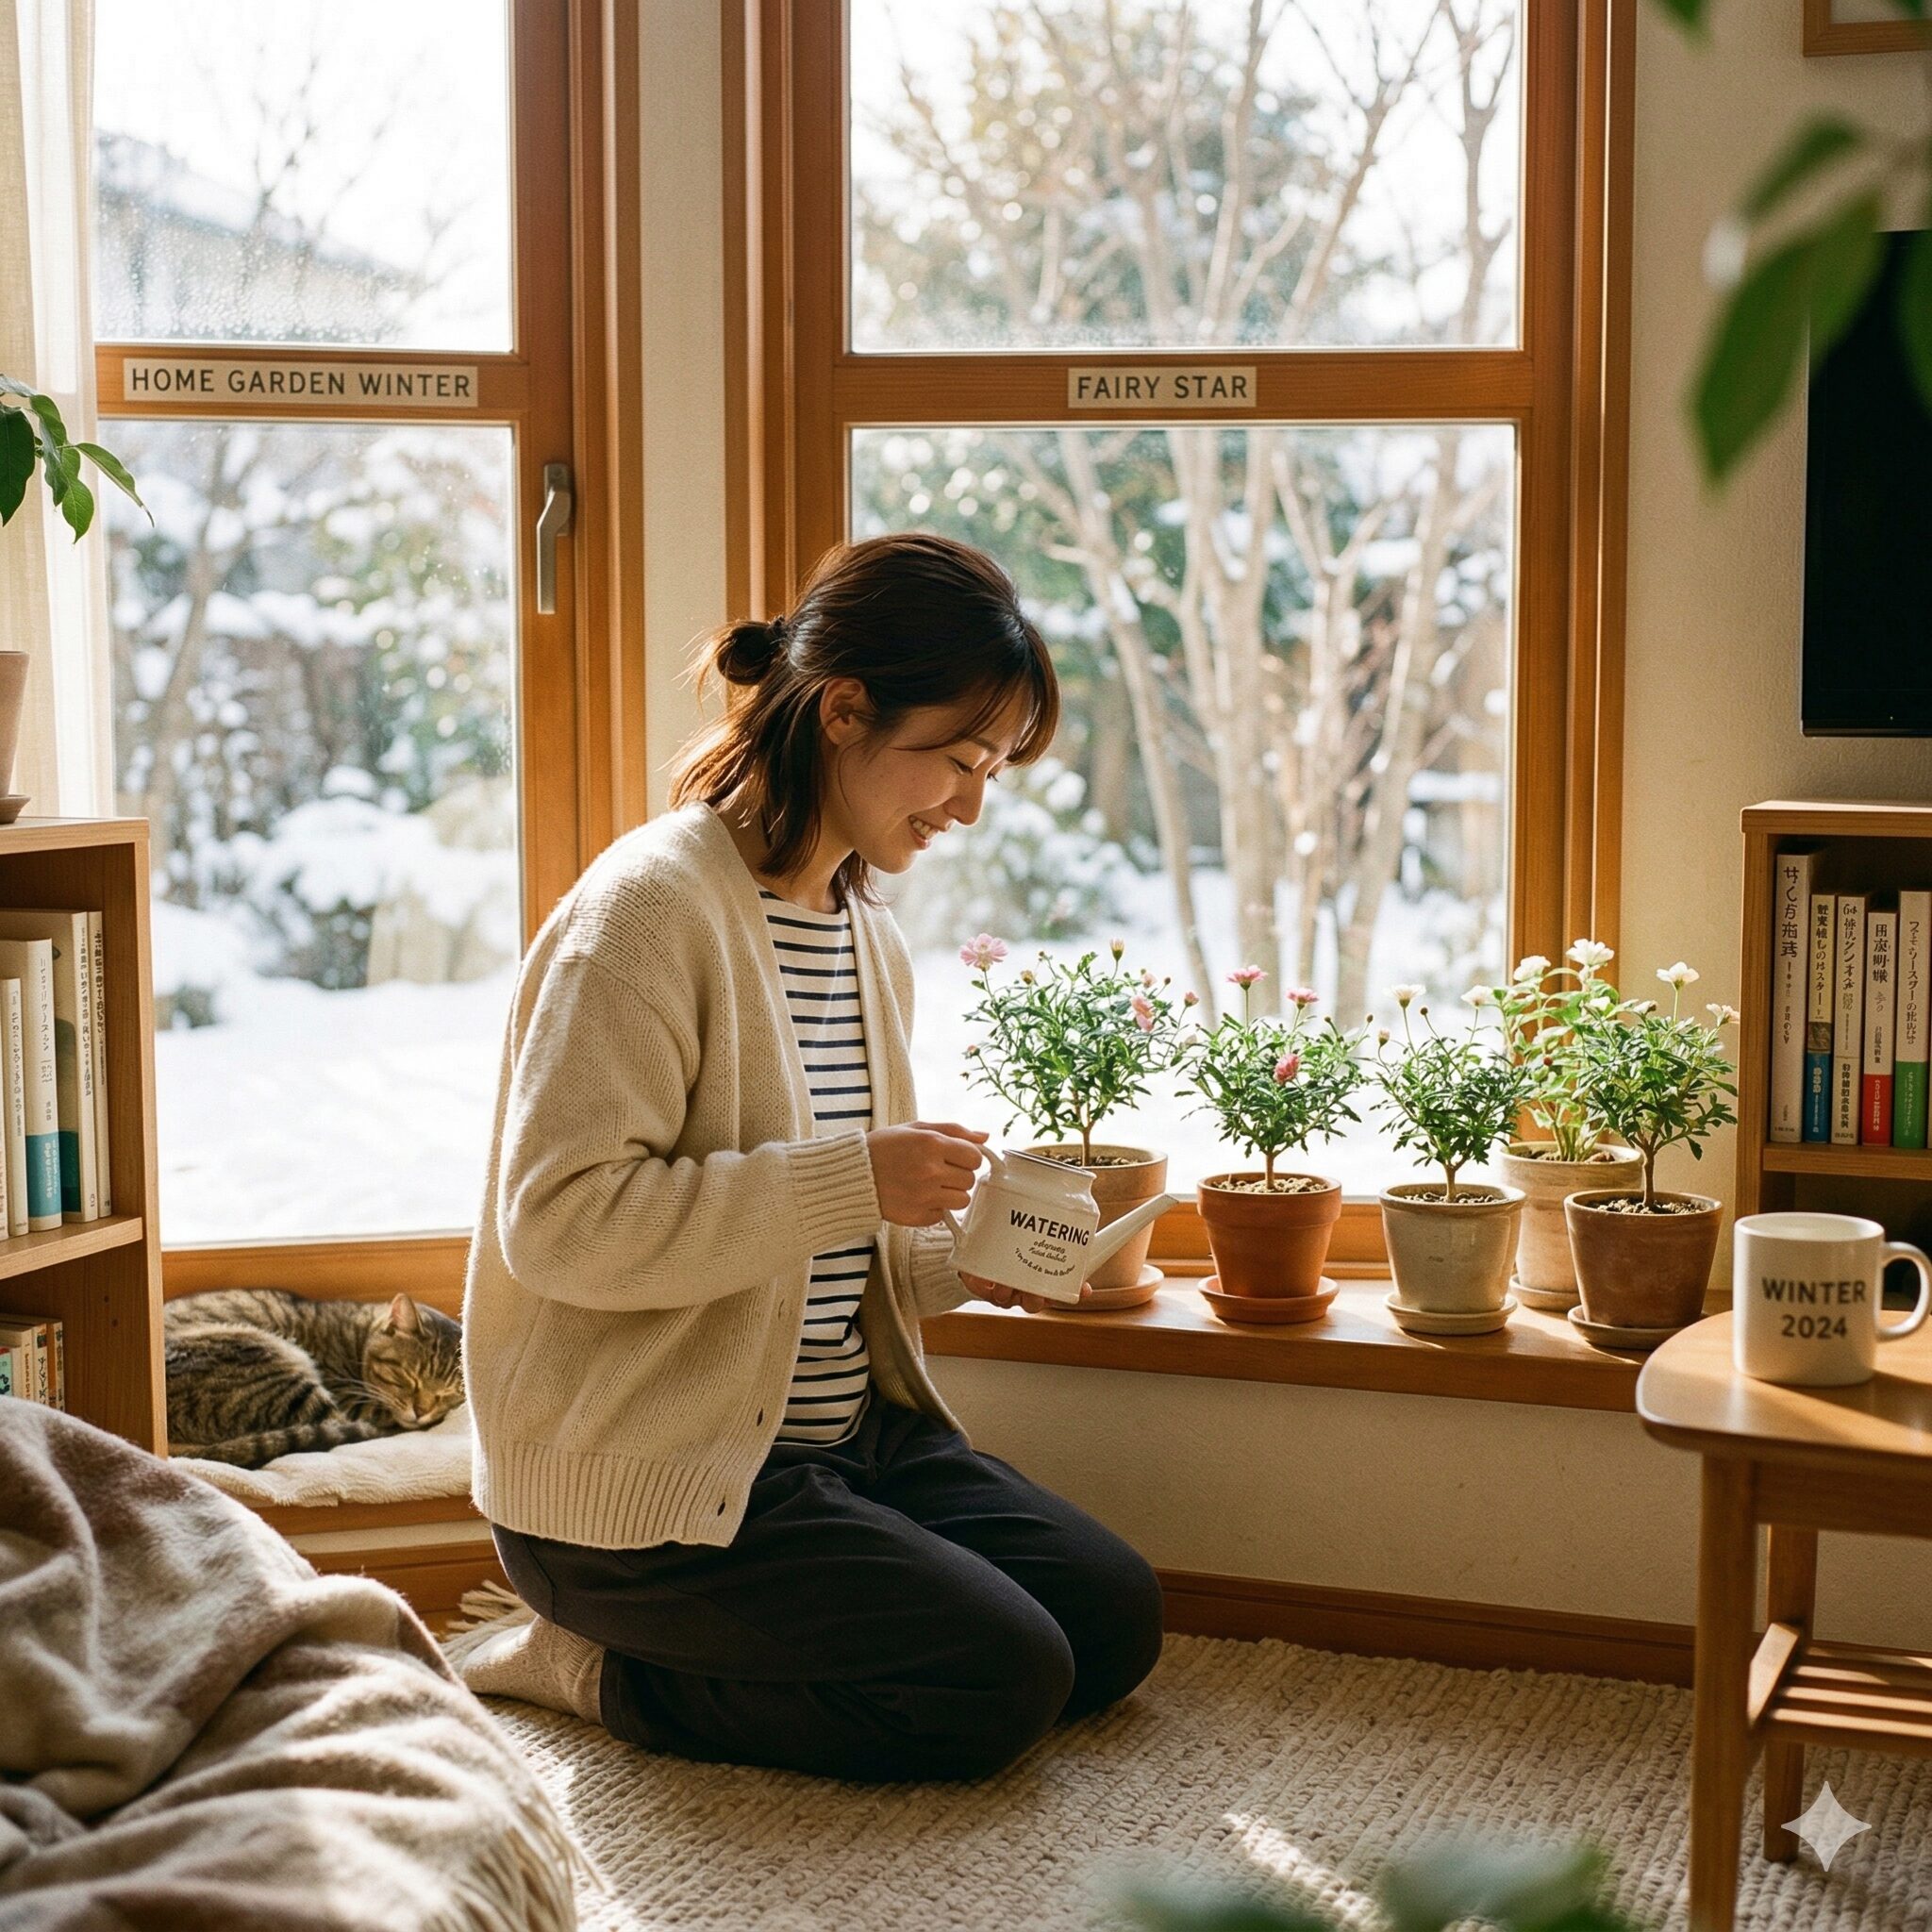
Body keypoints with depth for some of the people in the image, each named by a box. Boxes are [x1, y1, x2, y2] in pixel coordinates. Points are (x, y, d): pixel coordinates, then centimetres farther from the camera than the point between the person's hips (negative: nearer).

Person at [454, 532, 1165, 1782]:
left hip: (845, 1431, 9)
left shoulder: (869, 938, 12)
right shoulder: (652, 907, -17)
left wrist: (957, 1262, 0)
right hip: (648, 1473, -9)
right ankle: (599, 1671, 0)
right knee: (1003, 1683, -16)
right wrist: (849, 1181, -27)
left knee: (1117, 1620, 4)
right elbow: (557, 1220, -26)